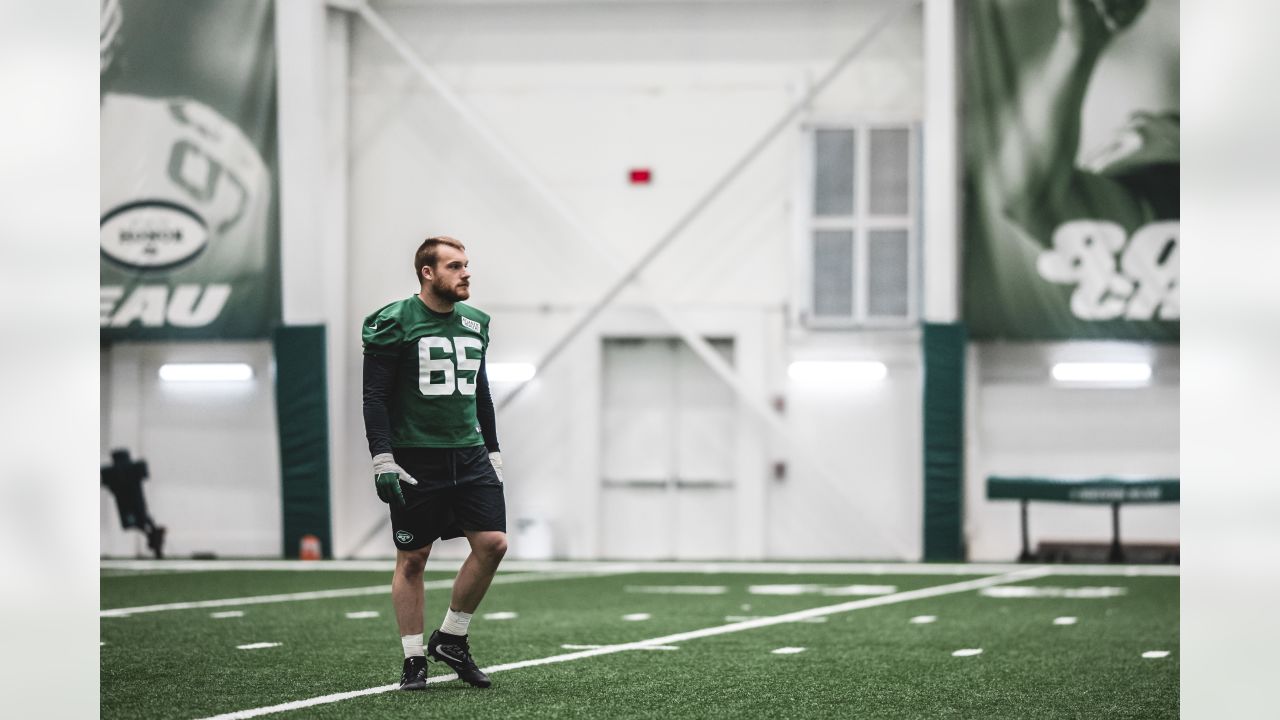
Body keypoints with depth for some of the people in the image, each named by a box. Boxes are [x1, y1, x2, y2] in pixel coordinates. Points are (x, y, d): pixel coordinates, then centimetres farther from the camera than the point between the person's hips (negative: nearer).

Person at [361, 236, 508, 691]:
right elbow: (375, 396, -9)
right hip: (416, 462, -5)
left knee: (493, 543, -6)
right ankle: (414, 660, 10)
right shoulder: (394, 324, -7)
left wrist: (492, 453, 19)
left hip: (469, 456, 5)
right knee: (412, 560, 1)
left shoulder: (474, 324, 12)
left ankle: (451, 639, 10)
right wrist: (383, 460, -16)